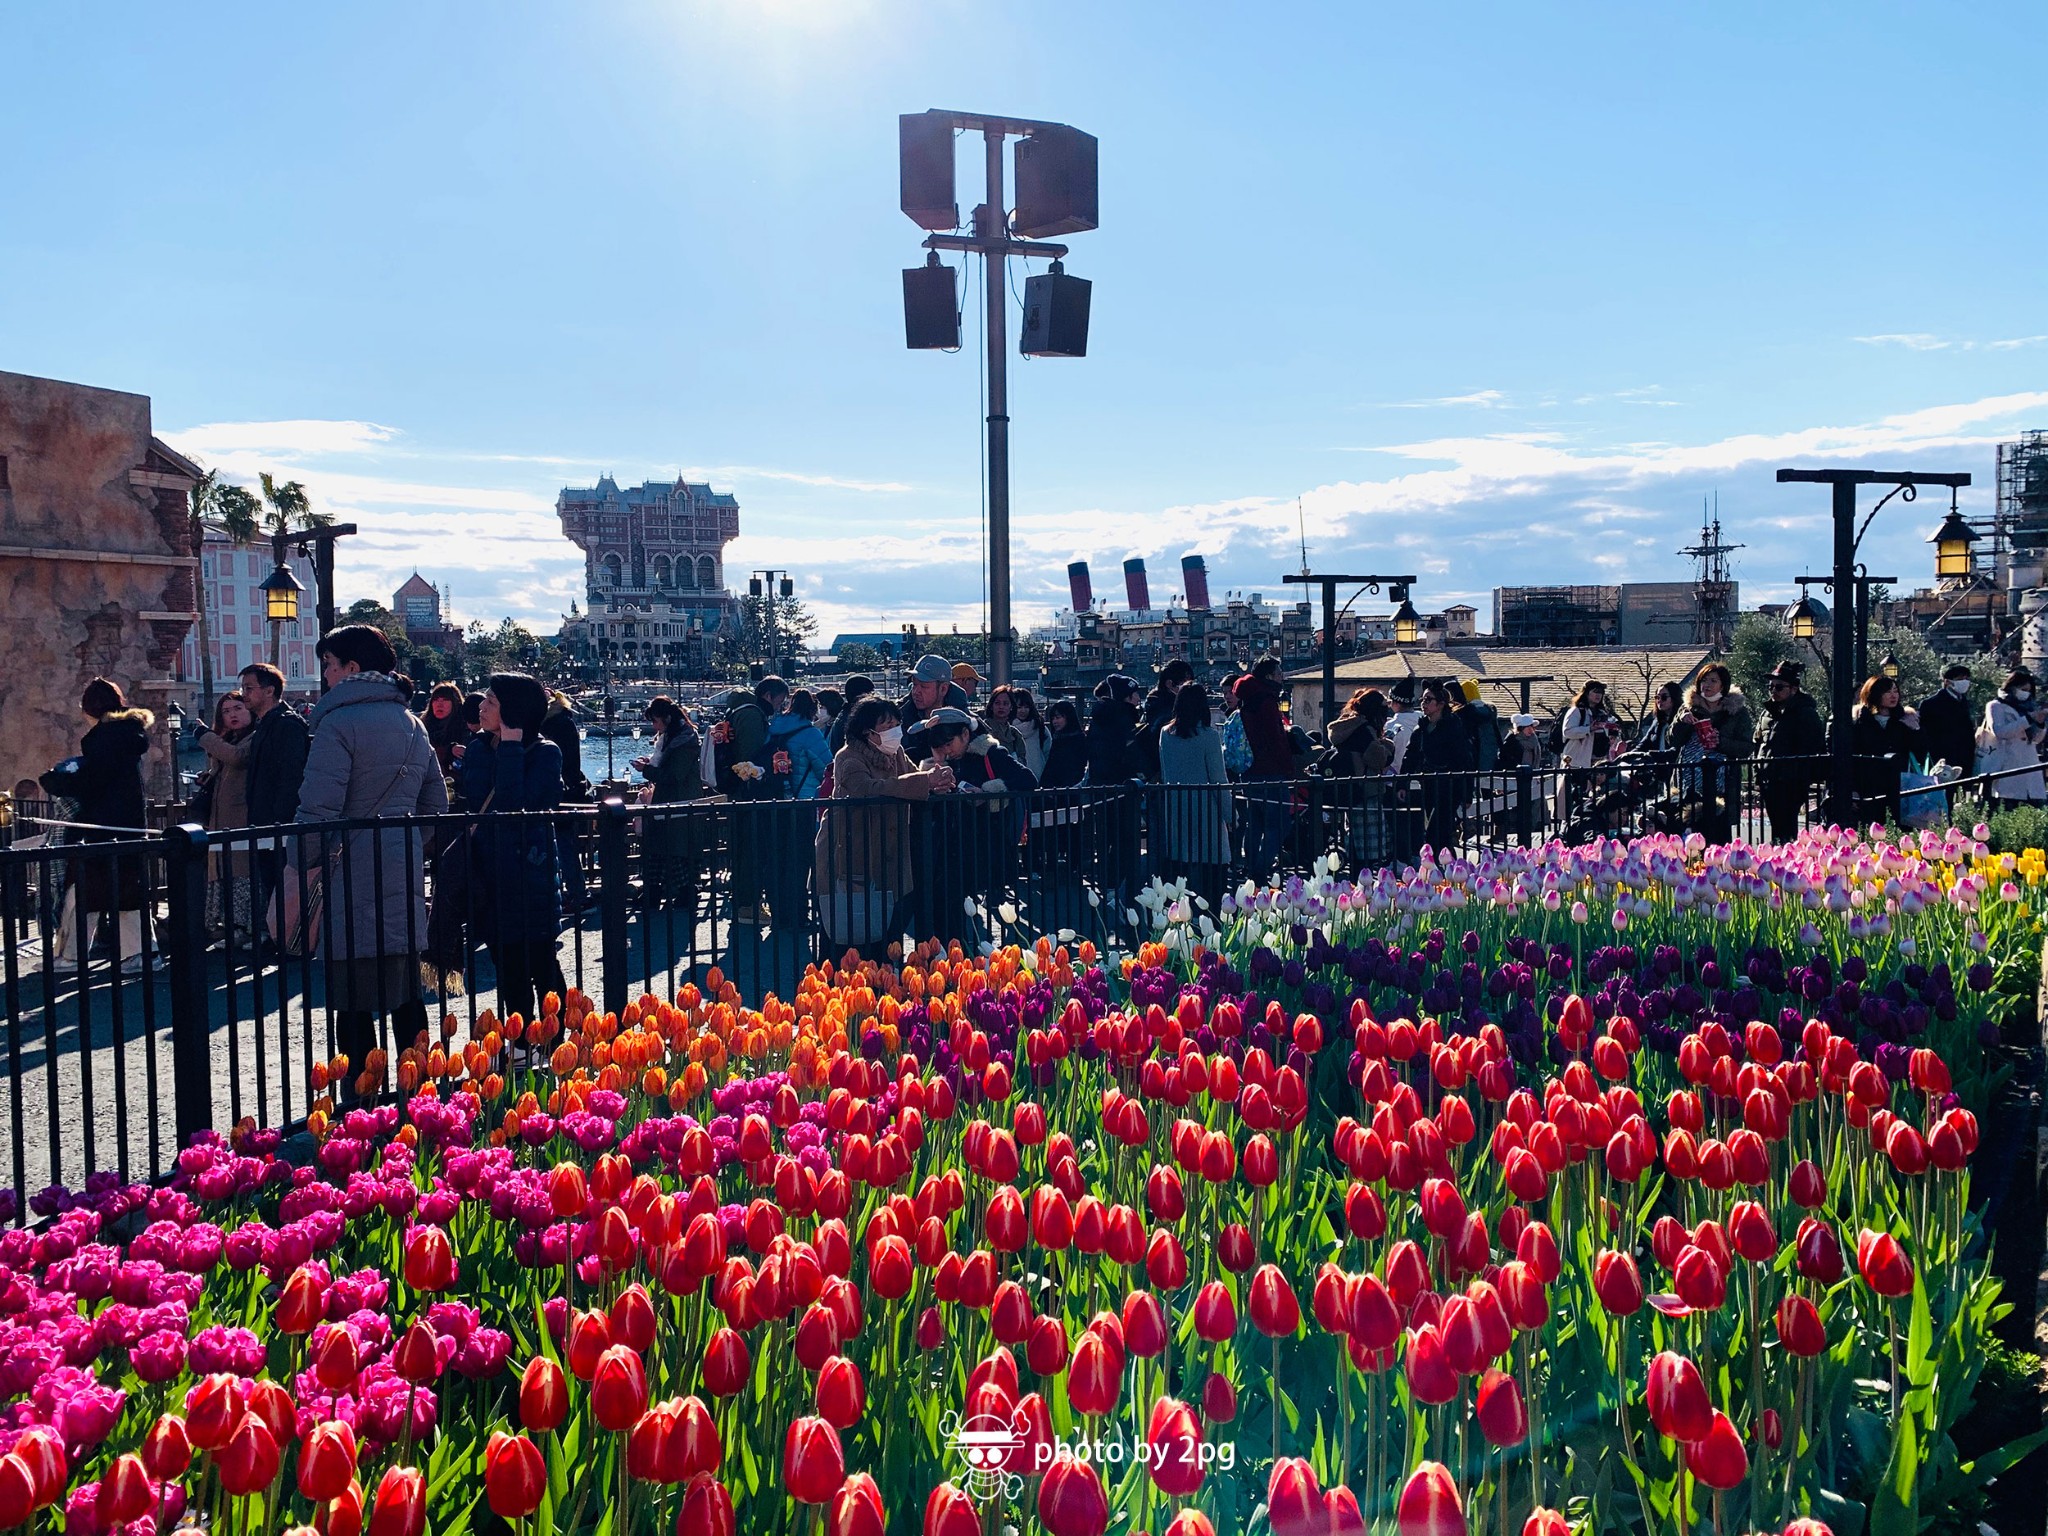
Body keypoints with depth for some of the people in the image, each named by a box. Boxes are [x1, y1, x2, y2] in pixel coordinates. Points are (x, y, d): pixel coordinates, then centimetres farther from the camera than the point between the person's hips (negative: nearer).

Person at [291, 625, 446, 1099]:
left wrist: (300, 865, -6)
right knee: (405, 992, 15)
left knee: (353, 1001, -3)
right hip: (405, 873, 8)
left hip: (353, 875, -8)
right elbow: (435, 802, 18)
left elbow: (319, 808, -16)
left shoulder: (340, 721, -11)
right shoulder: (410, 722, 13)